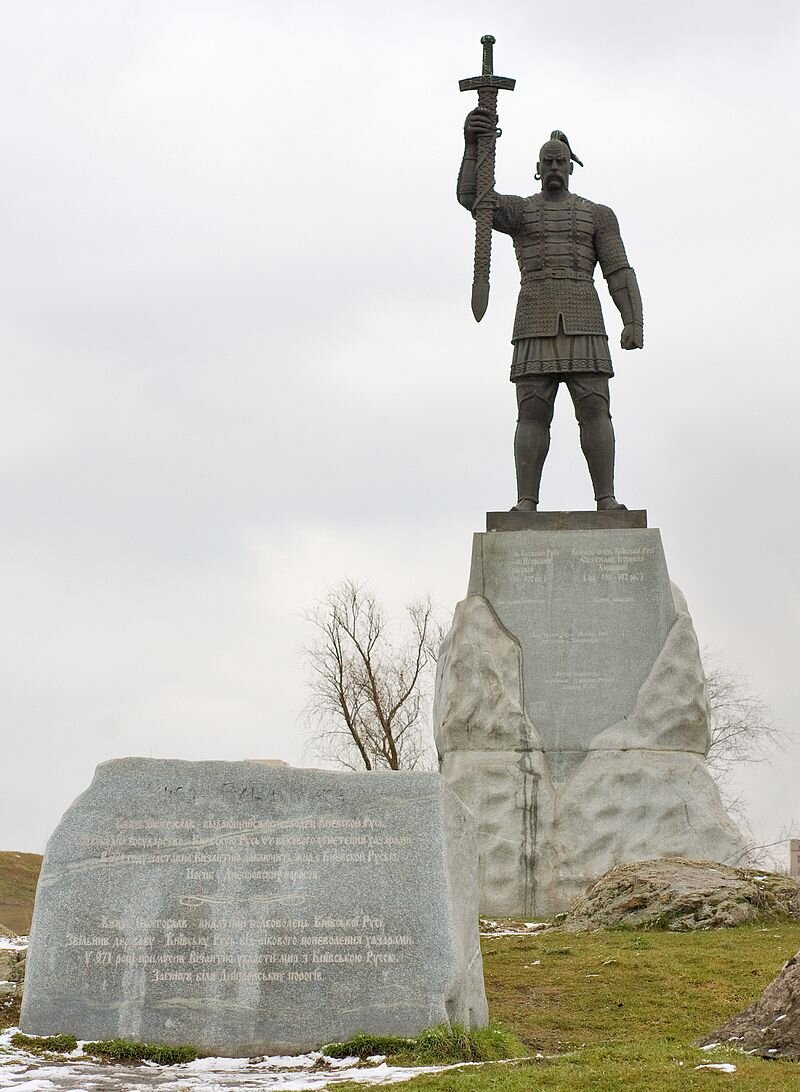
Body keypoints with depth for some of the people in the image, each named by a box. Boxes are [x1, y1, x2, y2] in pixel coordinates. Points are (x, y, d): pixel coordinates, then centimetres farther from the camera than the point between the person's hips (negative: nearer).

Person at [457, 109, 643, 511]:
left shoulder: (597, 215, 15)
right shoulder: (517, 211, 15)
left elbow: (619, 272, 6)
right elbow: (470, 195, -4)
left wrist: (633, 322, -8)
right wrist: (472, 145, -20)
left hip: (583, 321, 0)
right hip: (535, 322, 0)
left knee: (594, 408, -9)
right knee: (532, 412, -7)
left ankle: (607, 500, -10)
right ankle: (526, 503, -11)